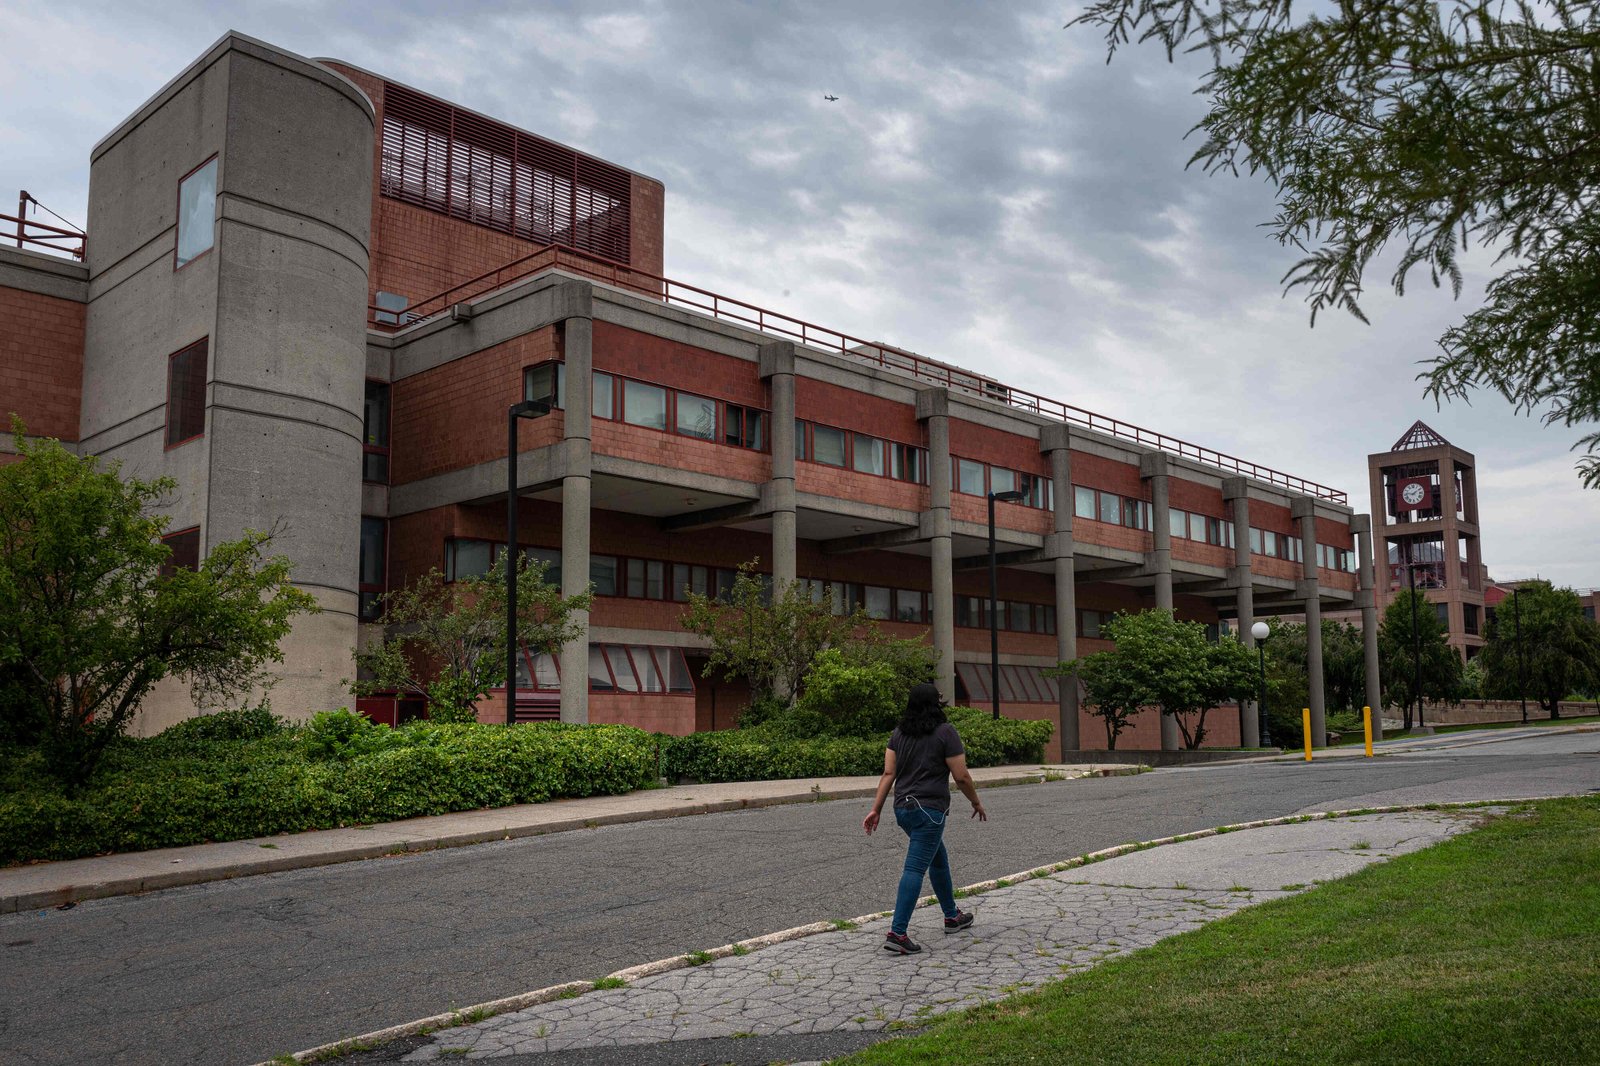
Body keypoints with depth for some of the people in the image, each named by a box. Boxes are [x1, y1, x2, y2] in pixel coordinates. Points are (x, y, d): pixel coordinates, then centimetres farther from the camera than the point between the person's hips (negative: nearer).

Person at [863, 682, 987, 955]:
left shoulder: (899, 733, 8)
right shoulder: (945, 732, -9)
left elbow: (888, 773, 4)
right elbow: (961, 776, -8)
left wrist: (876, 810, 5)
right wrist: (976, 802, 7)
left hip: (903, 808, 7)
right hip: (929, 810, -7)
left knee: (939, 860, 23)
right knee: (915, 869, -8)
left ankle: (952, 916, 36)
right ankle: (896, 933, -12)